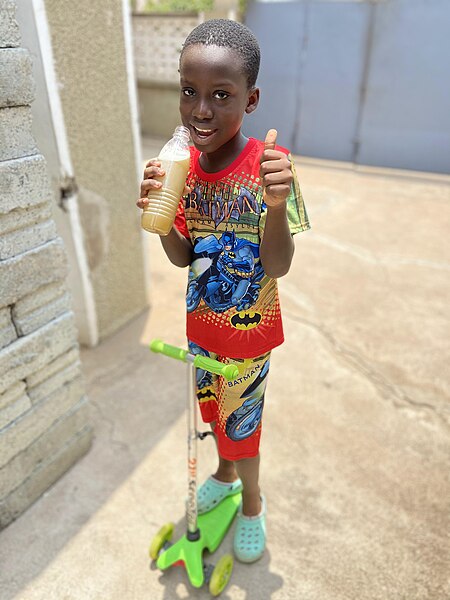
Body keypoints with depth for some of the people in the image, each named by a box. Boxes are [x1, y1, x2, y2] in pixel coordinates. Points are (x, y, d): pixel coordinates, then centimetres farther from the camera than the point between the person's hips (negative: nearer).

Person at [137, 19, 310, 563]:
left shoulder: (267, 165, -21)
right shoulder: (180, 164, -7)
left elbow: (276, 267, -24)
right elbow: (182, 259, -4)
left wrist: (276, 203, -42)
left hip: (248, 330, -4)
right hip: (200, 323, 5)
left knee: (241, 422, 14)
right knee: (212, 406, 25)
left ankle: (251, 501, 45)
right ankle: (225, 472, 55)